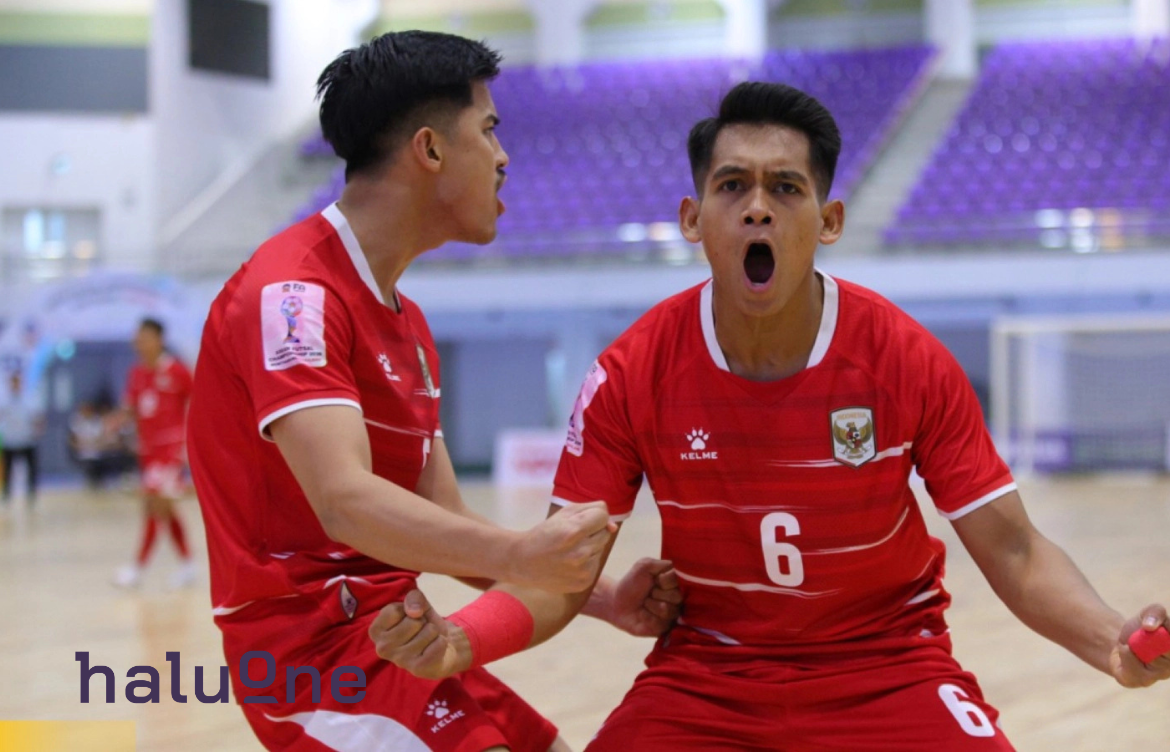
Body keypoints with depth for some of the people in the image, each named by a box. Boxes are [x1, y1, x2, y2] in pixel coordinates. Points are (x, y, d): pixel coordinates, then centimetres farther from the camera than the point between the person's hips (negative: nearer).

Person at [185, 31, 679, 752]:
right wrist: (518, 555, -43)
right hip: (320, 644, -10)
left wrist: (600, 597, 3)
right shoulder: (295, 292, -16)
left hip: (392, 632, 10)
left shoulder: (406, 322, 17)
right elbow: (345, 503, -29)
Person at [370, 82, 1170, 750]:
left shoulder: (908, 360, -14)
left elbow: (1014, 553, -10)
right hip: (703, 675, 1)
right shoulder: (631, 375, -12)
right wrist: (457, 642, -28)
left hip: (885, 668, -1)